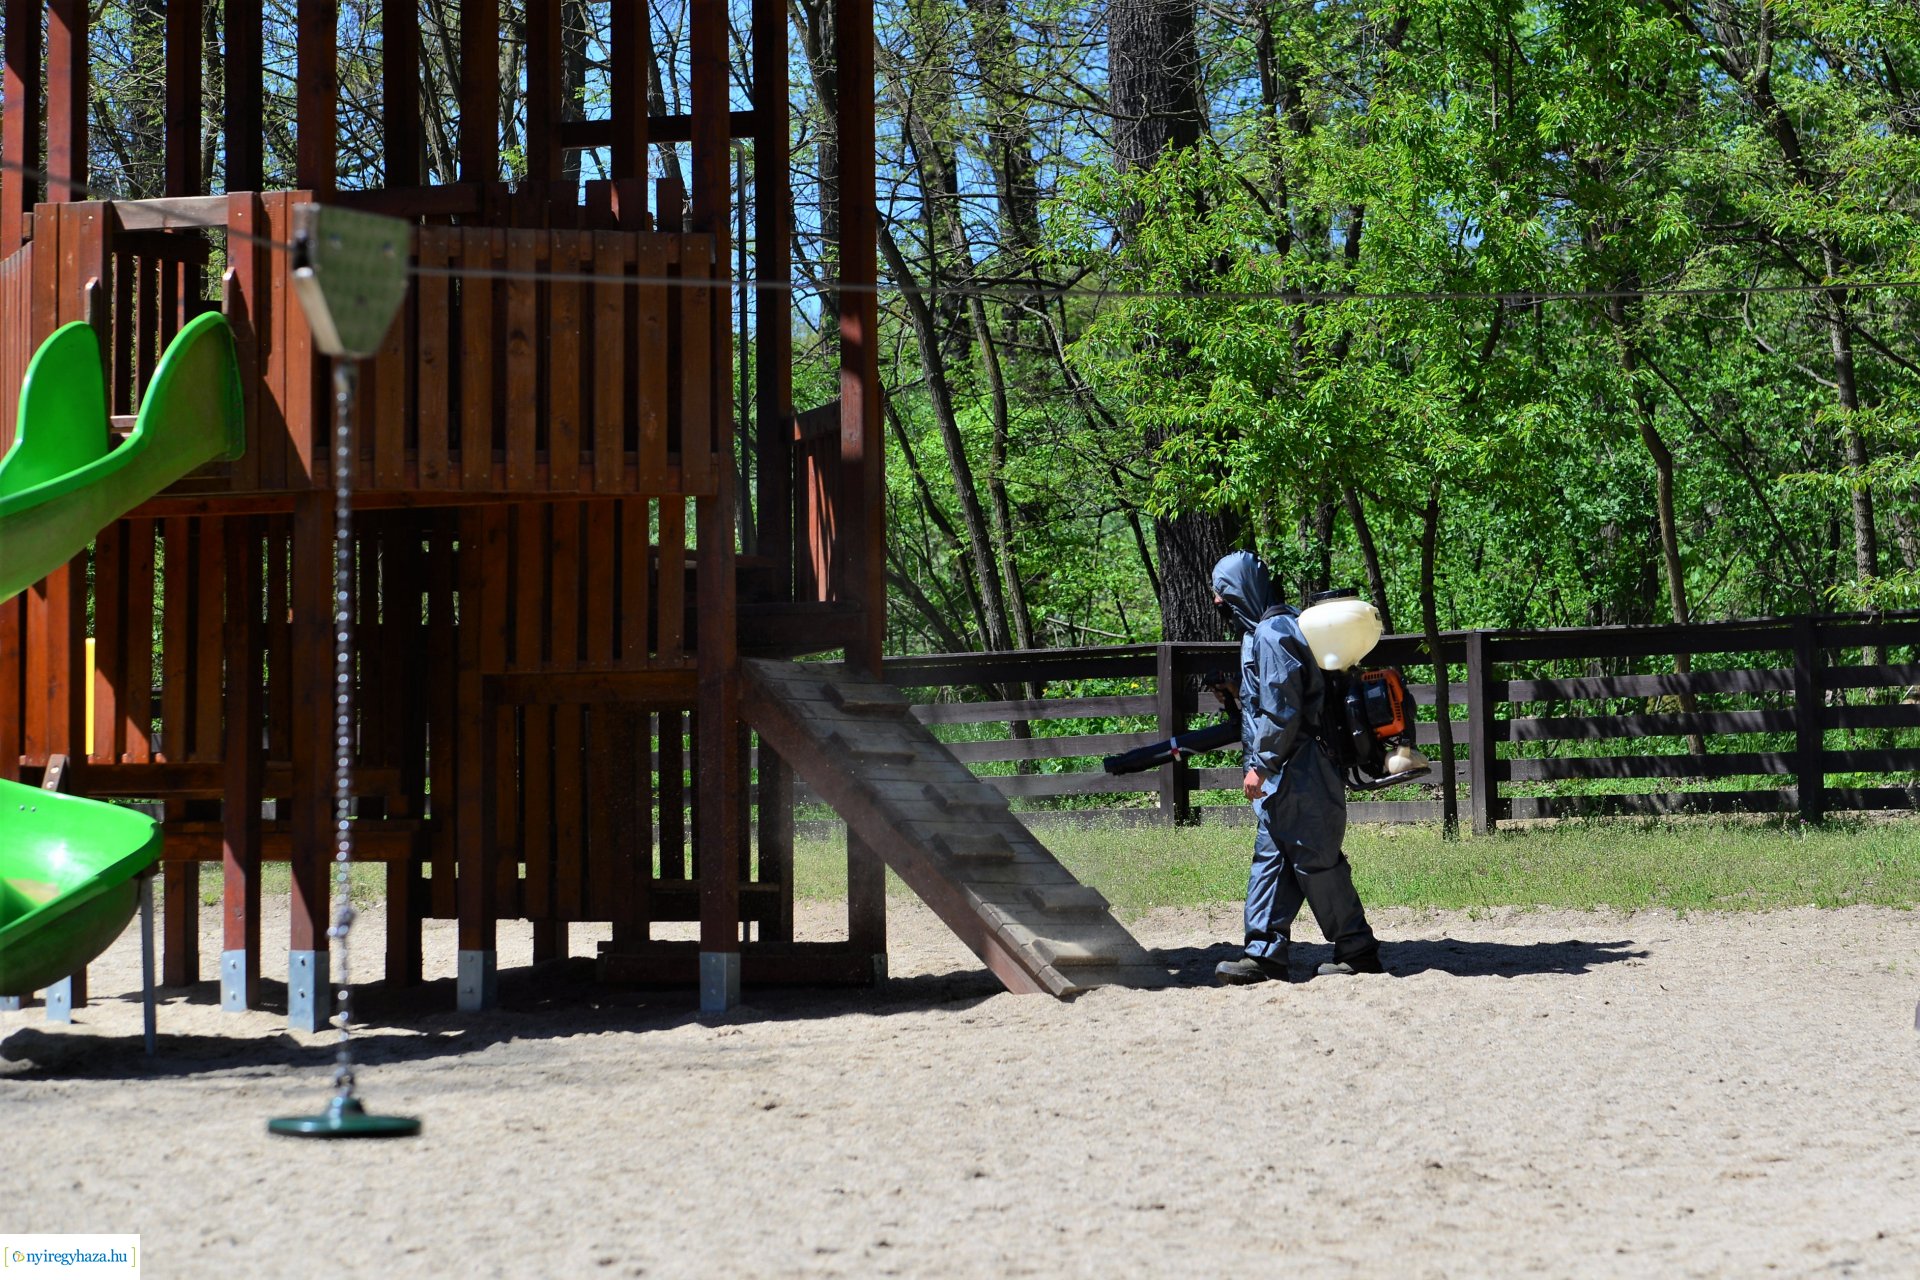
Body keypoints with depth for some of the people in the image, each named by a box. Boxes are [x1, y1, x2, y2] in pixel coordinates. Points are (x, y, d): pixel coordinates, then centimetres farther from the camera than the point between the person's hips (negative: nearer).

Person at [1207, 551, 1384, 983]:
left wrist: (1261, 766, -17)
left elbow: (1281, 712, -21)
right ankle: (1265, 952, 8)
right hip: (1283, 774, 10)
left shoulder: (1272, 635, -17)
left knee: (1314, 859, -3)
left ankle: (1357, 948, 5)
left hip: (1298, 771, -10)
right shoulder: (1261, 631, 15)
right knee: (1270, 858, 8)